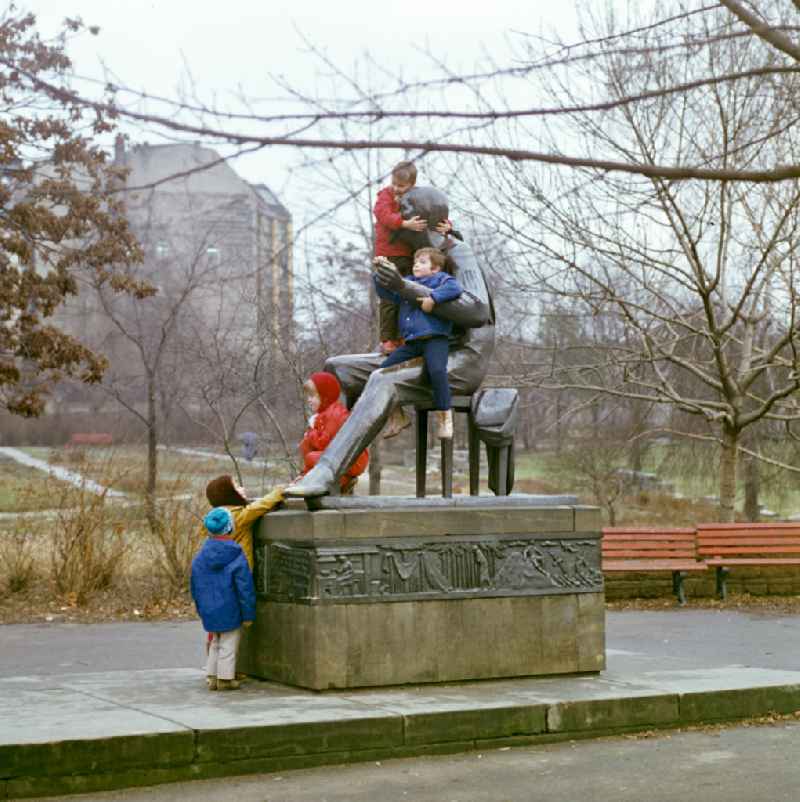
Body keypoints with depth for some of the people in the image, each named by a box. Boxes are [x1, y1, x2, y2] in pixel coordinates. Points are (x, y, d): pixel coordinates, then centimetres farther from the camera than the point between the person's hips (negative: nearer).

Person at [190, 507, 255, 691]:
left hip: (209, 612, 5)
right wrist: (248, 614, -5)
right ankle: (225, 679, 10)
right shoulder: (236, 558, -16)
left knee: (215, 644, 19)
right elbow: (245, 588, -14)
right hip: (230, 612, -5)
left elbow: (194, 588, 8)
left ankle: (212, 676, 20)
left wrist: (201, 610, 21)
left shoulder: (200, 558, -1)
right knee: (229, 645, 7)